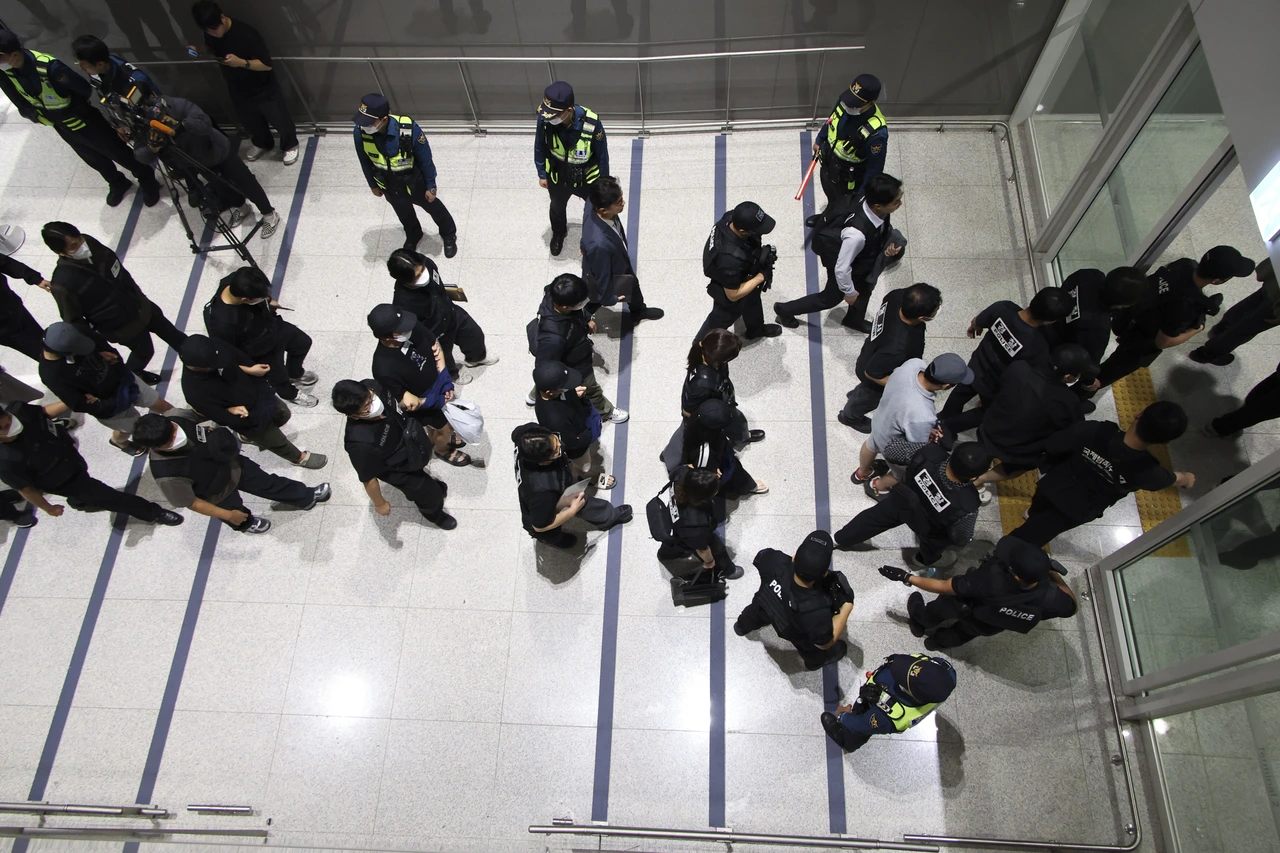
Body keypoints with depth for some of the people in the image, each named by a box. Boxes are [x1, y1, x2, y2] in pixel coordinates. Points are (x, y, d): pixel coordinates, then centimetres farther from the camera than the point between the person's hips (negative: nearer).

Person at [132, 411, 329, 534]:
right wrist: (228, 515, -14)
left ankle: (306, 497, 51)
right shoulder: (167, 475, -42)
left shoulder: (175, 417, -30)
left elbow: (199, 413, -4)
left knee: (267, 483, 23)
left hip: (231, 463, 4)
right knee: (236, 512, 29)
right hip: (218, 494, -3)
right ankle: (246, 523, 66)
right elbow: (191, 503, -25)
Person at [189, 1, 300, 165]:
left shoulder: (245, 34, -30)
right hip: (238, 91, 6)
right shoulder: (210, 34, -10)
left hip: (264, 89, -6)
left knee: (280, 120, 12)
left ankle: (290, 145, 39)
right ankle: (262, 143, 53)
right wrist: (199, 50, -9)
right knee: (250, 122, 25)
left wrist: (241, 62, -39)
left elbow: (267, 64, -27)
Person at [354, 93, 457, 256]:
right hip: (388, 185, 3)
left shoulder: (409, 129, -38)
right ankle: (413, 236, 62)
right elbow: (365, 161, -7)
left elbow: (425, 159, -20)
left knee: (432, 206, 24)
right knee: (403, 212, 30)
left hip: (414, 182, -3)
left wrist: (431, 186, -10)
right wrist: (373, 184, 7)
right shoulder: (360, 132, -28)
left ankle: (449, 234, 54)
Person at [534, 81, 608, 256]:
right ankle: (558, 233, 65)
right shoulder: (544, 119, -30)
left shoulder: (592, 124, -37)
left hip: (587, 178, -2)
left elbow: (602, 155, -19)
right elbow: (540, 147, -9)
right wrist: (542, 174, 4)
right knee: (557, 207, 31)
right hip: (557, 176, 2)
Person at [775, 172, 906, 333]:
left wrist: (890, 243, -17)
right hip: (847, 268, -6)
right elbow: (842, 268, -34)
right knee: (830, 298, 22)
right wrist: (849, 292, -16)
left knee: (865, 289, 31)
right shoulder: (856, 233, -49)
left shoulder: (870, 200, -28)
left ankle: (854, 319, 64)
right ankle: (785, 309, 46)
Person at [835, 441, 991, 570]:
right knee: (934, 541, 35)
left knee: (875, 517, 33)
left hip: (900, 501, 3)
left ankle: (839, 539, 58)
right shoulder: (966, 507, -45)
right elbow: (962, 539, -22)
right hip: (929, 527, -3)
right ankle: (926, 559, 69)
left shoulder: (929, 453, -41)